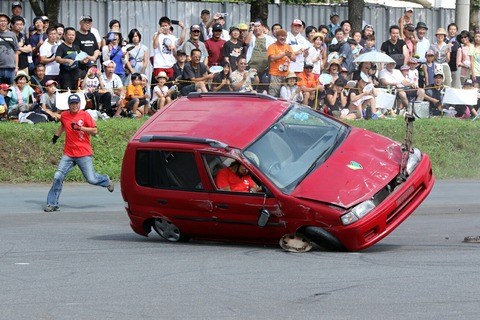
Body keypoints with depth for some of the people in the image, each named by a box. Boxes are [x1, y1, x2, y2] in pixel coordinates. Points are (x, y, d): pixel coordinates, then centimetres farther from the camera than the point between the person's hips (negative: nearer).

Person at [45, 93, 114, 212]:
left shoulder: (85, 115, -5)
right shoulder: (64, 115, 9)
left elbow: (95, 131, -11)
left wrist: (80, 127, -20)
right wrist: (56, 135, 29)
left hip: (83, 154, -3)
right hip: (68, 154, 3)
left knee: (91, 179, -4)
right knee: (58, 177, -9)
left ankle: (106, 181, 30)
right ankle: (52, 204, -1)